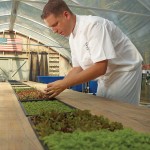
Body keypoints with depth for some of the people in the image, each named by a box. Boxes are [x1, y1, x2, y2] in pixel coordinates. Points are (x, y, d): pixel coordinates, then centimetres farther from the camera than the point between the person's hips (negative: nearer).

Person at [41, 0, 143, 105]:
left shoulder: (93, 24, -25)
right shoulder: (72, 37, 1)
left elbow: (100, 68, -31)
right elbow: (78, 68, 6)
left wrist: (64, 84, -29)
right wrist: (58, 86, -10)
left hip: (124, 72, -7)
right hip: (106, 76, 8)